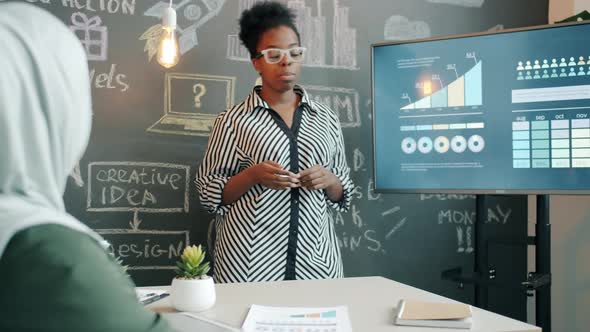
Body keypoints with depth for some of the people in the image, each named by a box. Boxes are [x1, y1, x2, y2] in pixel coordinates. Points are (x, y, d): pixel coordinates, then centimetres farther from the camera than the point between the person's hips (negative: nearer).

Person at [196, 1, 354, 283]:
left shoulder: (326, 119, 8)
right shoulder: (233, 120, -1)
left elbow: (343, 195, 13)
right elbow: (209, 193, -1)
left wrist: (329, 181, -9)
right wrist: (253, 175, -17)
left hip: (316, 260, 3)